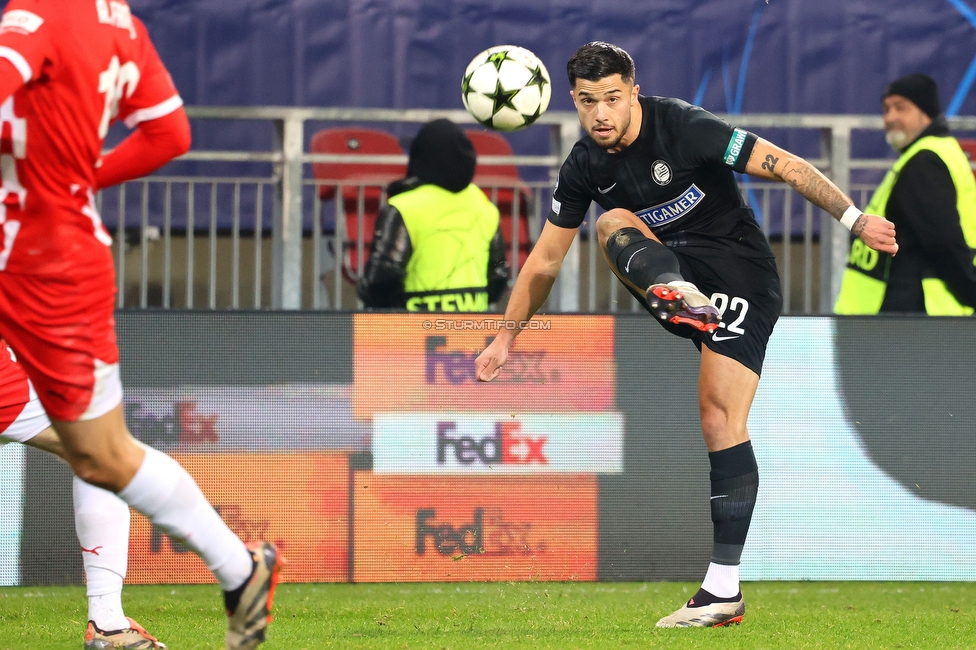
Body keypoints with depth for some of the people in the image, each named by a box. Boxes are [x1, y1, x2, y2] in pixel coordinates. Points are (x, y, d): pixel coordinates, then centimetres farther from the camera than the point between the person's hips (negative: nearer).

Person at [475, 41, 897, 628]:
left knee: (721, 421, -16)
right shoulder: (585, 167, 0)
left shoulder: (682, 127, -18)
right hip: (675, 273, 5)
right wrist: (506, 337, 15)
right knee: (613, 221, -23)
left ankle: (725, 588, -16)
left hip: (742, 277, -5)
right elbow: (545, 261, 12)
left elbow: (786, 166, -16)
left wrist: (854, 217, -20)